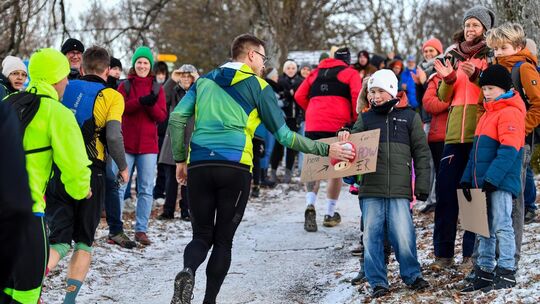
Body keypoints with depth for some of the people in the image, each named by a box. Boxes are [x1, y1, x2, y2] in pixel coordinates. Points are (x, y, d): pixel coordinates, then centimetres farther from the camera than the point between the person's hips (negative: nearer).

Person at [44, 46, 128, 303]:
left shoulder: (63, 89, 8)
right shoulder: (112, 96, -2)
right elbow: (113, 137, -13)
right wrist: (123, 167, 3)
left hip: (55, 173, 2)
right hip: (89, 175, -2)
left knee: (60, 240, 5)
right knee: (84, 242, 14)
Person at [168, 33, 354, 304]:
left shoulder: (204, 81, 18)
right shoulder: (258, 87, 7)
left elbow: (177, 118, 9)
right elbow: (283, 135, 5)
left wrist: (180, 159, 16)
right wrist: (325, 149, 11)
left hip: (199, 166, 3)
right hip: (236, 168, -3)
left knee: (202, 236, 10)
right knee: (223, 240, 8)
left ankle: (187, 272, -22)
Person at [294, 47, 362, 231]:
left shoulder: (315, 73, 21)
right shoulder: (350, 74, 9)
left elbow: (299, 96, 14)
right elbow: (357, 96, -6)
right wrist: (355, 119, 5)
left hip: (313, 126, 3)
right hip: (339, 126, -3)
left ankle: (310, 205, -17)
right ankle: (330, 214, 13)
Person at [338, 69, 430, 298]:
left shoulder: (409, 117, 9)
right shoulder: (365, 119, 14)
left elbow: (421, 154, 9)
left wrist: (421, 186, 3)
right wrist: (345, 138, -10)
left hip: (399, 190, -2)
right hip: (370, 189, 2)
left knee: (403, 236, -6)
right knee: (372, 236, 1)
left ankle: (412, 275, 14)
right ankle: (377, 281, 10)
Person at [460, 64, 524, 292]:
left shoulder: (510, 112, -10)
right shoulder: (487, 115, 20)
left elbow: (508, 150, -19)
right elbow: (476, 150, 22)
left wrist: (492, 178, -24)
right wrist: (467, 178, 14)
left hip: (501, 183, -9)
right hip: (483, 183, 9)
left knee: (501, 226, -7)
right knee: (484, 229, 11)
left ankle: (506, 273, -3)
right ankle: (484, 272, 17)